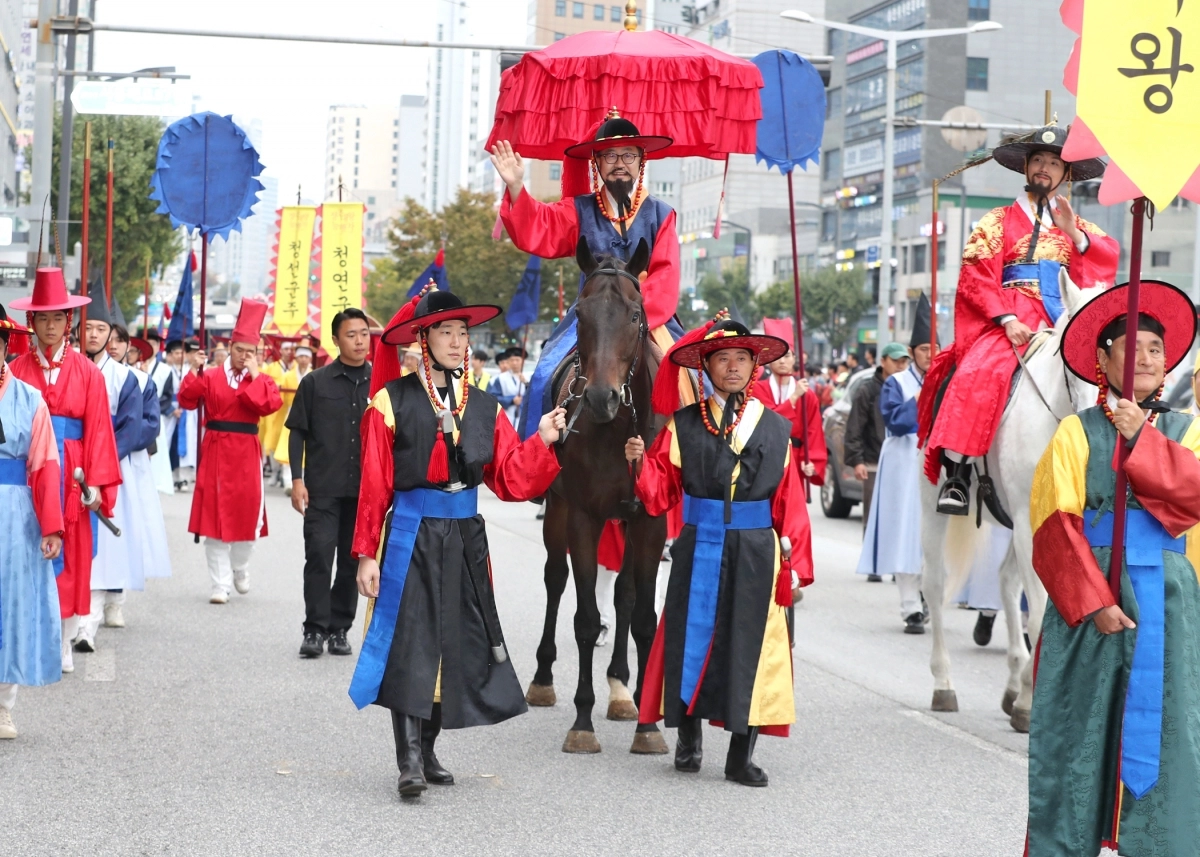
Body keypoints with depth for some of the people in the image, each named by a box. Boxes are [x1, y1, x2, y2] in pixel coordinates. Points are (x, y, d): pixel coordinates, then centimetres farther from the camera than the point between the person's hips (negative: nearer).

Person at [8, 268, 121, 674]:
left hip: (70, 473, 0)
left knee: (71, 556, 4)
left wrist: (96, 482, -7)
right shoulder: (17, 369, 3)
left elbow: (98, 429, -1)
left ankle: (62, 644, 11)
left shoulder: (87, 372, 3)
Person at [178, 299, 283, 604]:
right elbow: (187, 401, -7)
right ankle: (221, 585, 2)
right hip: (215, 452, -1)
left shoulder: (261, 381, 6)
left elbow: (269, 405, -13)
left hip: (246, 453, 1)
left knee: (246, 513, 7)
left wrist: (254, 375, -11)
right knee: (214, 516, -2)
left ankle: (240, 571, 32)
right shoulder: (210, 376, 4)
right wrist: (194, 371, -16)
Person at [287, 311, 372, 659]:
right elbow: (297, 432, 4)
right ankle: (315, 630, 0)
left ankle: (339, 630, 16)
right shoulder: (315, 382, 2)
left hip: (366, 489, 2)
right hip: (322, 488, -2)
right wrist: (297, 479, -4)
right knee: (319, 556, -6)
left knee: (352, 562, 7)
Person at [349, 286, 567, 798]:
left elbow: (512, 480, 4)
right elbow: (374, 484, -4)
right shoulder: (392, 401, -3)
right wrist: (366, 554, -7)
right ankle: (409, 762, -9)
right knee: (410, 641, -9)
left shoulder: (483, 408, 10)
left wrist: (542, 441, -10)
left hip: (464, 538, 5)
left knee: (455, 642, 8)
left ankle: (428, 753, 21)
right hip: (411, 536, -5)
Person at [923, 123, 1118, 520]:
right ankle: (956, 474, -31)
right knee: (979, 374, -31)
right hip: (1010, 320, -3)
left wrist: (1074, 234, -7)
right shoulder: (1000, 221, 14)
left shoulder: (1077, 227, 24)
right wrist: (1007, 319, -14)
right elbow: (977, 279, 1)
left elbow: (1107, 263, 8)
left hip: (1061, 323, 3)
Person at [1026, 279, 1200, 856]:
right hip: (1089, 593, -2)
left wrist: (1139, 438, -15)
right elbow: (1056, 523, -8)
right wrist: (1093, 601, -17)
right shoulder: (1077, 433, 1)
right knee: (1081, 723, 1)